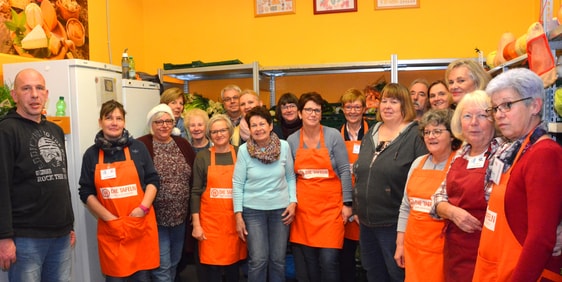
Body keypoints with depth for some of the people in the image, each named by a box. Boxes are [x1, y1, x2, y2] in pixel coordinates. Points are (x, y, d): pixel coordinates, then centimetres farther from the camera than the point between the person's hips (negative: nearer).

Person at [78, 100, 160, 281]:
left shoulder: (138, 148, 2)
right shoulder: (91, 154, 3)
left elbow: (153, 180, 4)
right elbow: (86, 192, 4)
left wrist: (143, 207, -10)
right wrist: (109, 218, -6)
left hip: (141, 225, 0)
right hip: (110, 229, 0)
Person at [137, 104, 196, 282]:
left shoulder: (183, 144, 6)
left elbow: (195, 178, 9)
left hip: (180, 216, 5)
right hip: (155, 217, -5)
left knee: (174, 263, 19)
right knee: (162, 266, 1)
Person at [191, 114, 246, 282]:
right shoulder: (202, 157, 1)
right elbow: (196, 192, 1)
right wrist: (196, 224, -4)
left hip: (234, 220, 1)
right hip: (210, 220, -1)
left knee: (233, 264, 10)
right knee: (212, 266, 1)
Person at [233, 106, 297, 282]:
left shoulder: (284, 146, -4)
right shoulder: (244, 150, -8)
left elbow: (290, 177, 6)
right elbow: (237, 184, -4)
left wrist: (293, 201, -3)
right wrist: (238, 215, -6)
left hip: (280, 209, 2)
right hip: (253, 210, -1)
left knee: (278, 260, 9)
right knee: (258, 260, 0)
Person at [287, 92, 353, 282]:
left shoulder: (333, 136, -5)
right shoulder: (292, 140, 4)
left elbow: (344, 170, -4)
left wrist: (347, 203, -6)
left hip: (330, 205, -3)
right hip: (304, 207, 3)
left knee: (328, 259, -6)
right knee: (309, 258, 9)